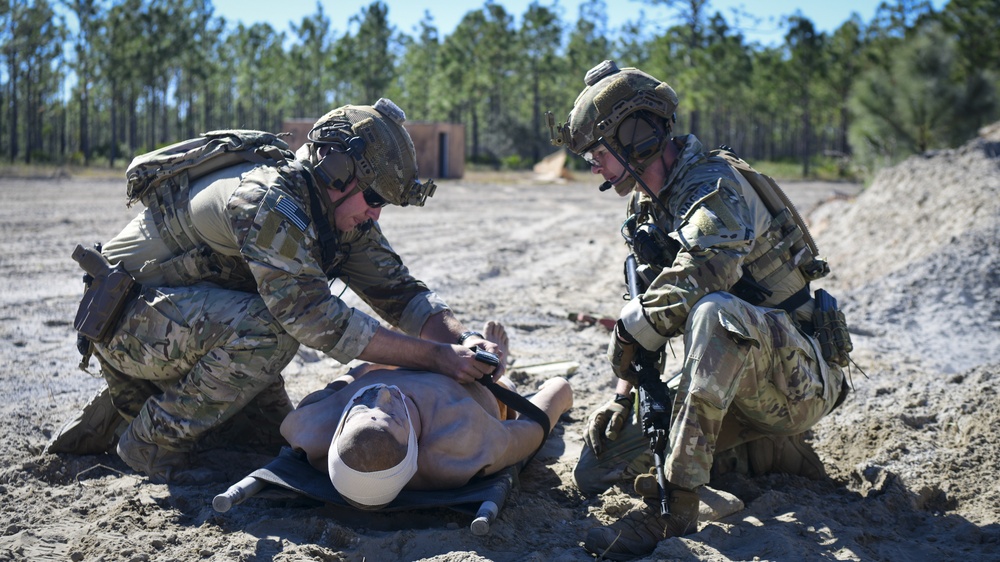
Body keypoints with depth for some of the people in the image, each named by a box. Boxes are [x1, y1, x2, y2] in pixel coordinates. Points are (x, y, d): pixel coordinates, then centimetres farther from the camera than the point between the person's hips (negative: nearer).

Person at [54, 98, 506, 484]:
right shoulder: (266, 204, -30)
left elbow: (399, 291, 1)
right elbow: (319, 320, -34)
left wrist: (462, 340, -18)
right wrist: (436, 357, -34)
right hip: (125, 314, -9)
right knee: (268, 331, -32)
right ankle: (153, 442, -14)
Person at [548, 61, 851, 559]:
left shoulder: (712, 187, -18)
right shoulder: (647, 207, 11)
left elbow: (680, 296, -33)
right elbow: (645, 305, 14)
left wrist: (622, 340, -16)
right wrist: (624, 395, 3)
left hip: (800, 379, -9)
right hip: (733, 390, 9)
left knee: (714, 312, -40)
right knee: (602, 466, 2)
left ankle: (674, 503, -34)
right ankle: (776, 453, 10)